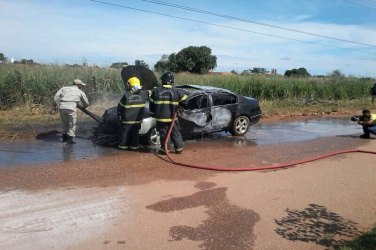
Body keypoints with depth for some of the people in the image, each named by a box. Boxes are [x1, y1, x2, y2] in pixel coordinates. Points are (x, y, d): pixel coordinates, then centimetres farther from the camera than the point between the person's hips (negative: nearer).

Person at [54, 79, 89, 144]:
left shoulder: (64, 88, 24)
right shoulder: (80, 92, 19)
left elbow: (56, 98, 11)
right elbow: (86, 103, 30)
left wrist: (59, 106, 17)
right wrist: (82, 107, 50)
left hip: (61, 108, 4)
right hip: (71, 108, -3)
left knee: (65, 123, 24)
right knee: (72, 124, 13)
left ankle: (64, 137, 29)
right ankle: (70, 139, 10)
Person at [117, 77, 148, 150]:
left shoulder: (126, 95, -14)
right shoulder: (143, 93, -6)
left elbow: (120, 106, -5)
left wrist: (119, 114, 8)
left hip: (127, 119, -3)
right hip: (138, 119, 3)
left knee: (125, 132, 9)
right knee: (135, 133, 13)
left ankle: (123, 145, 17)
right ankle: (134, 146, 18)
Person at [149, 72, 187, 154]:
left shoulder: (156, 90, -2)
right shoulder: (177, 91, -4)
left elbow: (152, 104, 6)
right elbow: (185, 101, 4)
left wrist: (152, 114, 18)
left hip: (160, 117, 0)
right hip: (172, 117, 0)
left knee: (163, 133, 10)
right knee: (176, 133, 12)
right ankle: (179, 148, 17)